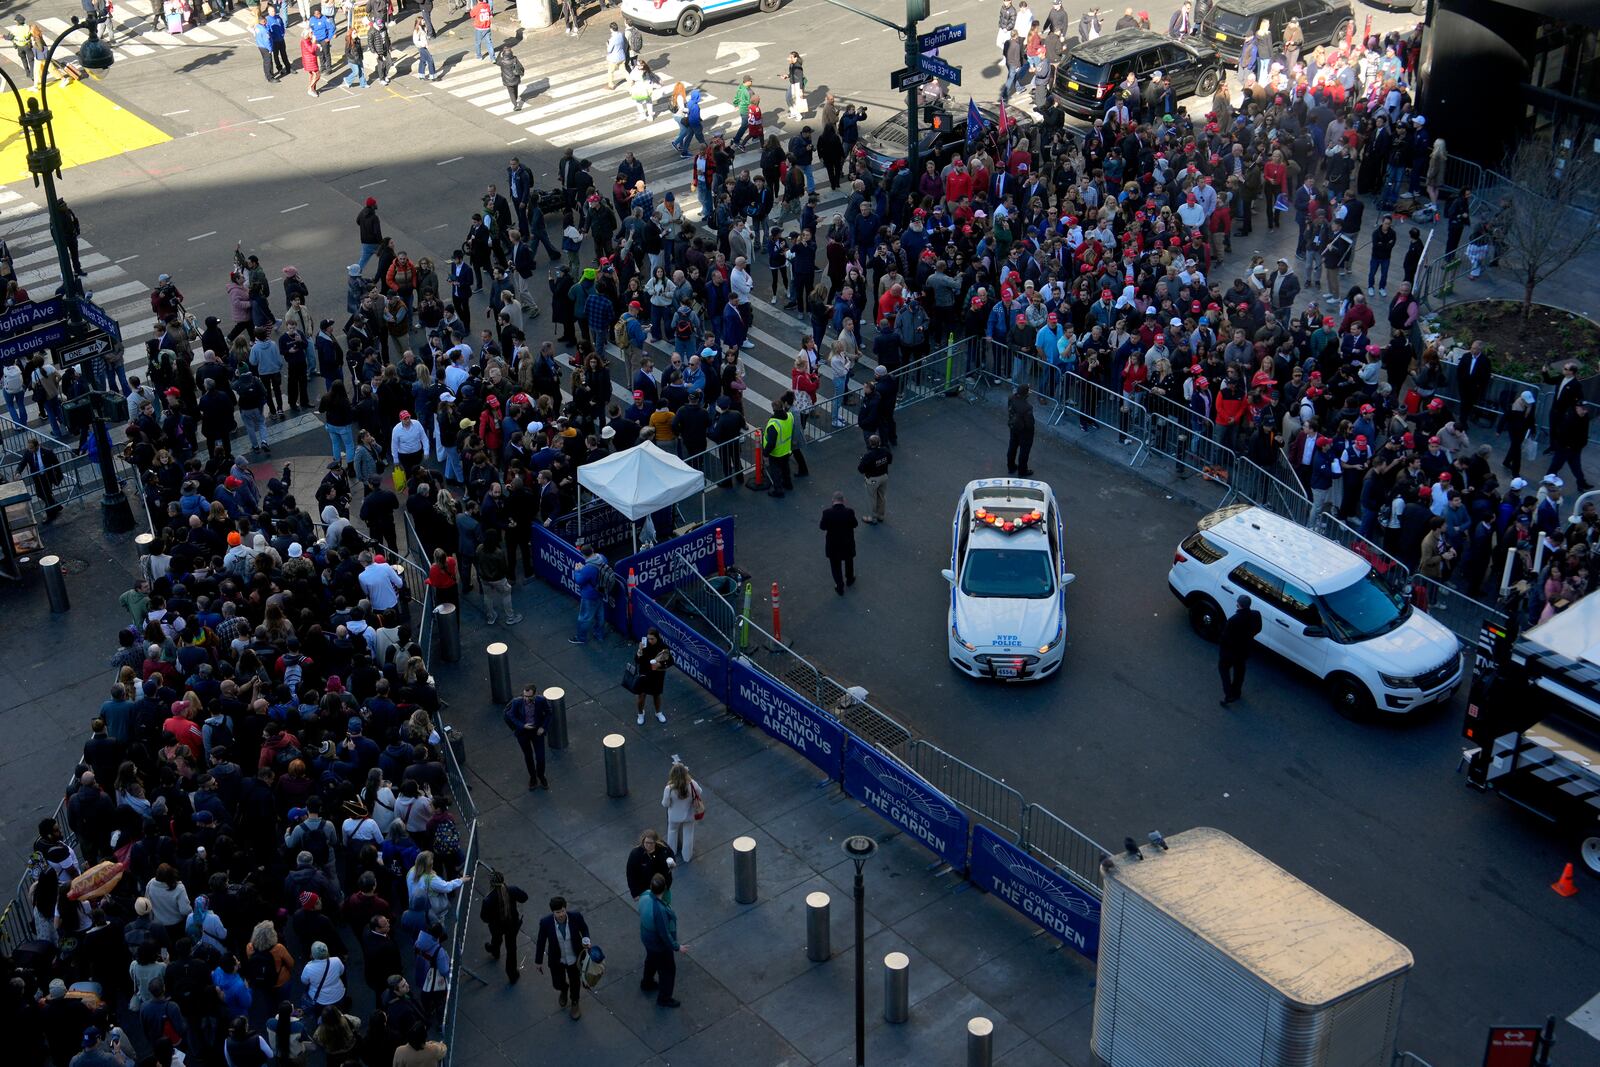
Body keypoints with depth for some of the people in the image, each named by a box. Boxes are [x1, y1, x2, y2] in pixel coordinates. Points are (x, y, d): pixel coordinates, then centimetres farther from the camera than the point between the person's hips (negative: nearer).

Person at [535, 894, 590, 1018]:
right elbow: (541, 941, -12)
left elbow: (584, 928, -6)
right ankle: (564, 990, 58)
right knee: (558, 984, 19)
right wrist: (538, 961, -2)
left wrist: (586, 940, -26)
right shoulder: (546, 922, -29)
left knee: (575, 982, 23)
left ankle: (574, 1002, 55)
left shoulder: (576, 916, -29)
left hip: (575, 957, 0)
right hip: (557, 960, 0)